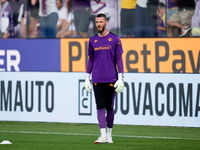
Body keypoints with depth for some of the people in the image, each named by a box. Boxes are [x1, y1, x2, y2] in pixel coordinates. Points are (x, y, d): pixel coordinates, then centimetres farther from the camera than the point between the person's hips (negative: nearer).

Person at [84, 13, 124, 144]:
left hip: (111, 79, -2)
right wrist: (87, 78, 11)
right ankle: (103, 135, -9)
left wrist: (121, 78, -7)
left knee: (109, 107, 4)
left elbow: (119, 59, 1)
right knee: (100, 107, -5)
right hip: (97, 79, 2)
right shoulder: (92, 40, 10)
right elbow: (90, 60, 16)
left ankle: (109, 135, 15)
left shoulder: (115, 39, 1)